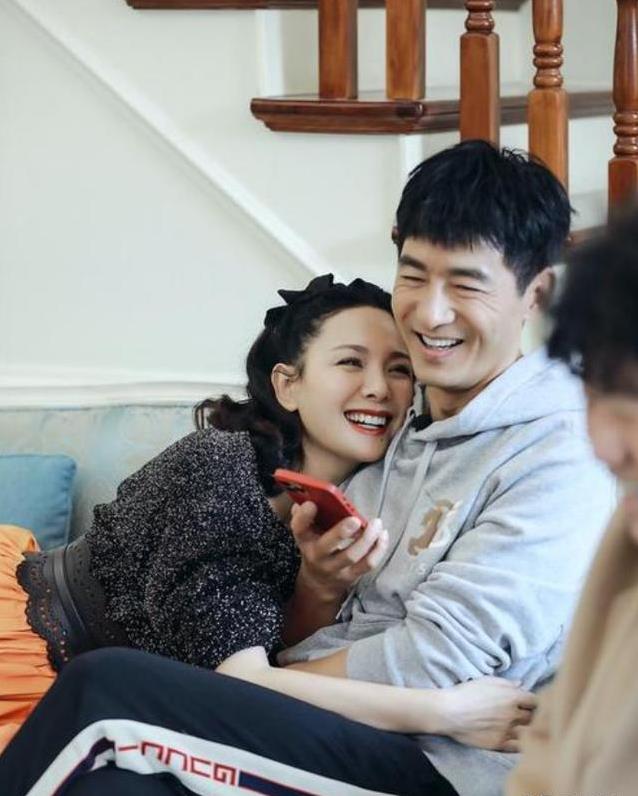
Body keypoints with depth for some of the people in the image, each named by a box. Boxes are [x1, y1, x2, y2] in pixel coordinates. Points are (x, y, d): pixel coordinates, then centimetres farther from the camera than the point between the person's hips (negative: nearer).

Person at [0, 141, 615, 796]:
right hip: (331, 742, 7)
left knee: (108, 690, -22)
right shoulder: (395, 431, 17)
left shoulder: (562, 454, -7)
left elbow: (437, 660, -15)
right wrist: (319, 586, -6)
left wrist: (244, 687, -7)